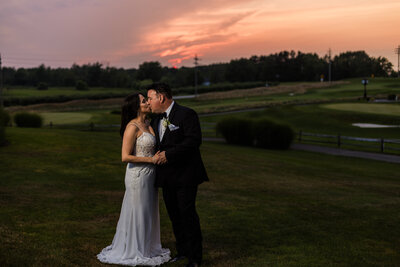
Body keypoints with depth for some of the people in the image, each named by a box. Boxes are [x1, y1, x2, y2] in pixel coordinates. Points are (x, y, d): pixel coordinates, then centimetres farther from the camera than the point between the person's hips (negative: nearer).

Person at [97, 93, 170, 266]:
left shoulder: (147, 125, 10)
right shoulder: (132, 127, -17)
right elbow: (125, 157, -21)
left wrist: (159, 156, 1)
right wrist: (151, 159, -17)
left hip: (149, 174, 9)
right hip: (138, 174, -9)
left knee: (148, 212, 17)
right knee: (138, 213, 2)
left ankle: (147, 248, 32)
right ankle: (135, 252, 16)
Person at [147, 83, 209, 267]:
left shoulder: (186, 114, -10)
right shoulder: (156, 120, 15)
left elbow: (194, 140, -20)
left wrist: (168, 154, -19)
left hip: (185, 175, -8)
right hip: (167, 176, 8)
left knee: (187, 214, -5)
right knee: (174, 215, 12)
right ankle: (182, 251, 25)